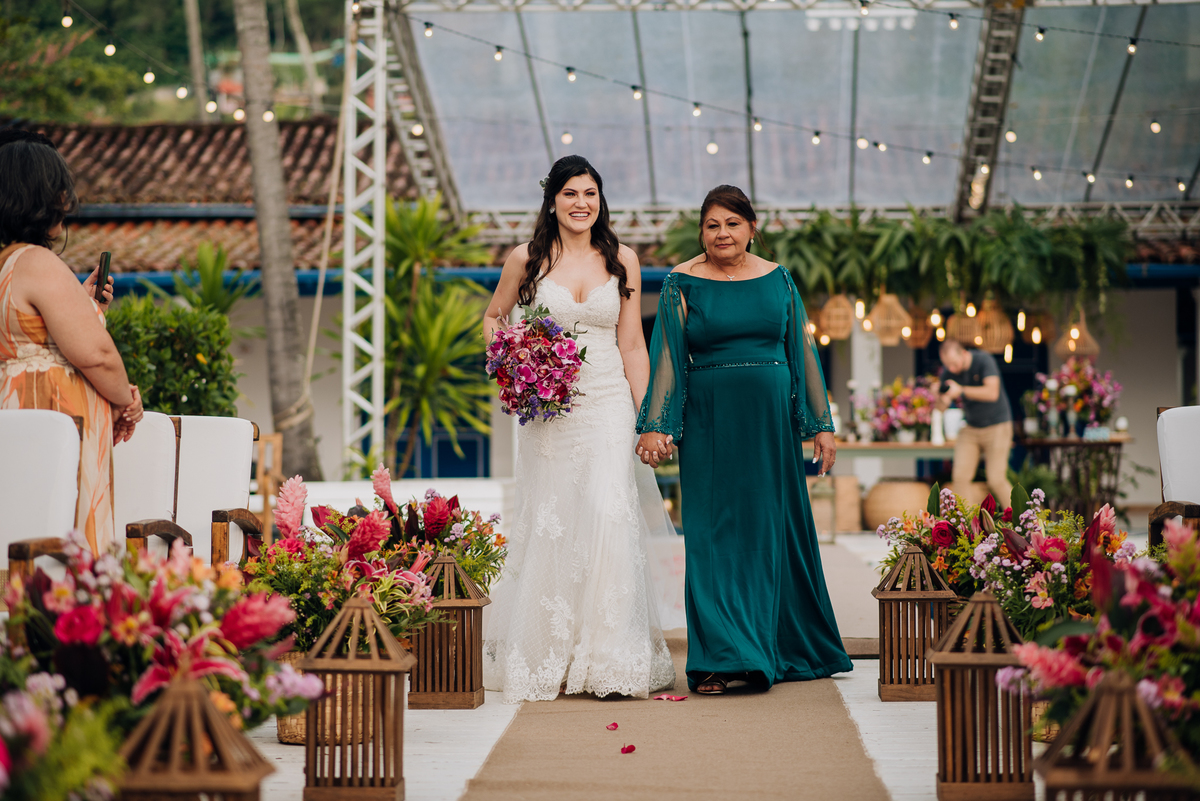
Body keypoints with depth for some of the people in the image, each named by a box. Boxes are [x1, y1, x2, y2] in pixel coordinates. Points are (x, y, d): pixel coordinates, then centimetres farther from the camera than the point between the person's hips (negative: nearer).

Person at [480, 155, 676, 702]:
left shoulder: (622, 261, 6)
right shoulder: (527, 260, 3)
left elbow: (632, 344, 6)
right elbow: (493, 318, 17)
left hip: (608, 404, 0)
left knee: (610, 518, -11)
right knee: (548, 523, 1)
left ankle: (612, 657, -4)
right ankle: (544, 655, 13)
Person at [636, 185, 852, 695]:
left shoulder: (777, 280, 7)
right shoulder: (682, 283, 0)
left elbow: (803, 352, 9)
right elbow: (666, 357, -2)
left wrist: (821, 425, 7)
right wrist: (655, 425, -10)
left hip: (771, 420, 2)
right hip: (709, 422, -2)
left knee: (773, 532, 8)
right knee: (714, 535, -3)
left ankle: (787, 649, 20)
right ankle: (718, 659, 0)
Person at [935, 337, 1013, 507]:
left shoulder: (984, 361, -18)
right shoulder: (948, 372, -4)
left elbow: (992, 393, -31)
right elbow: (941, 408, -2)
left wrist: (961, 391, -30)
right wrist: (942, 399, -25)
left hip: (997, 425, -5)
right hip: (970, 428, 5)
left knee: (996, 480, -9)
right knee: (959, 477, -8)